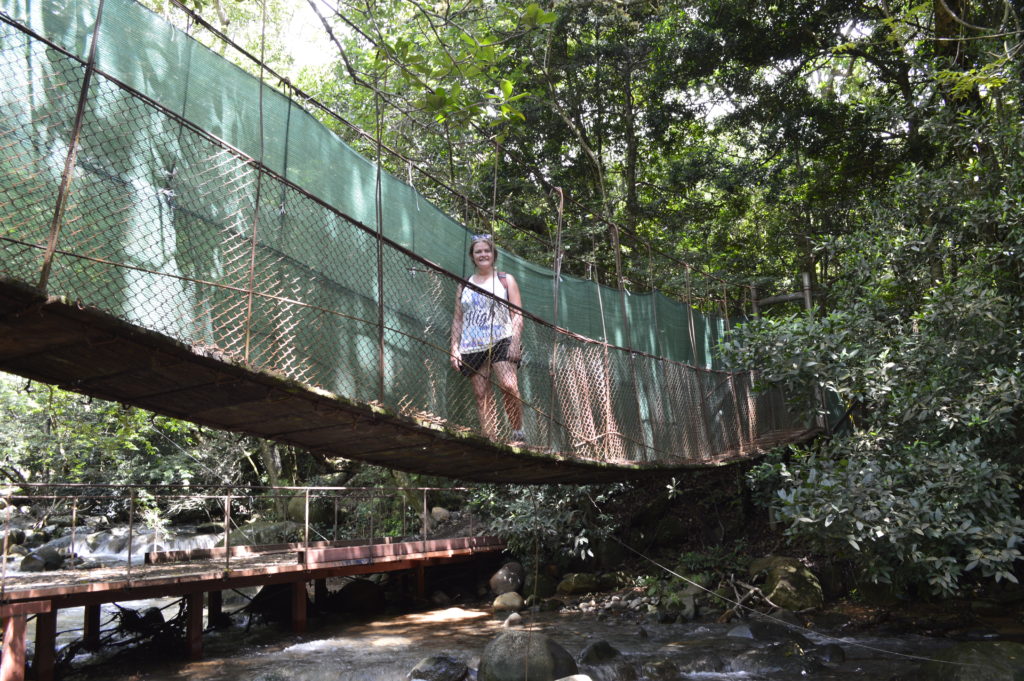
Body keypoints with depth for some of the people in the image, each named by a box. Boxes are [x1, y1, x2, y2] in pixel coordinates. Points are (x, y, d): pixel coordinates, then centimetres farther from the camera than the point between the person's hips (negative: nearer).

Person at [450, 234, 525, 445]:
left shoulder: (506, 280, 11)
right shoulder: (464, 285, 18)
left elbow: (517, 315, 4)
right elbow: (457, 319, 17)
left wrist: (515, 342, -9)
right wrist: (454, 348, 6)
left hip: (501, 341, -3)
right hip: (472, 346, 3)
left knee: (508, 385, -22)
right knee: (481, 394, -2)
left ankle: (518, 433, -10)